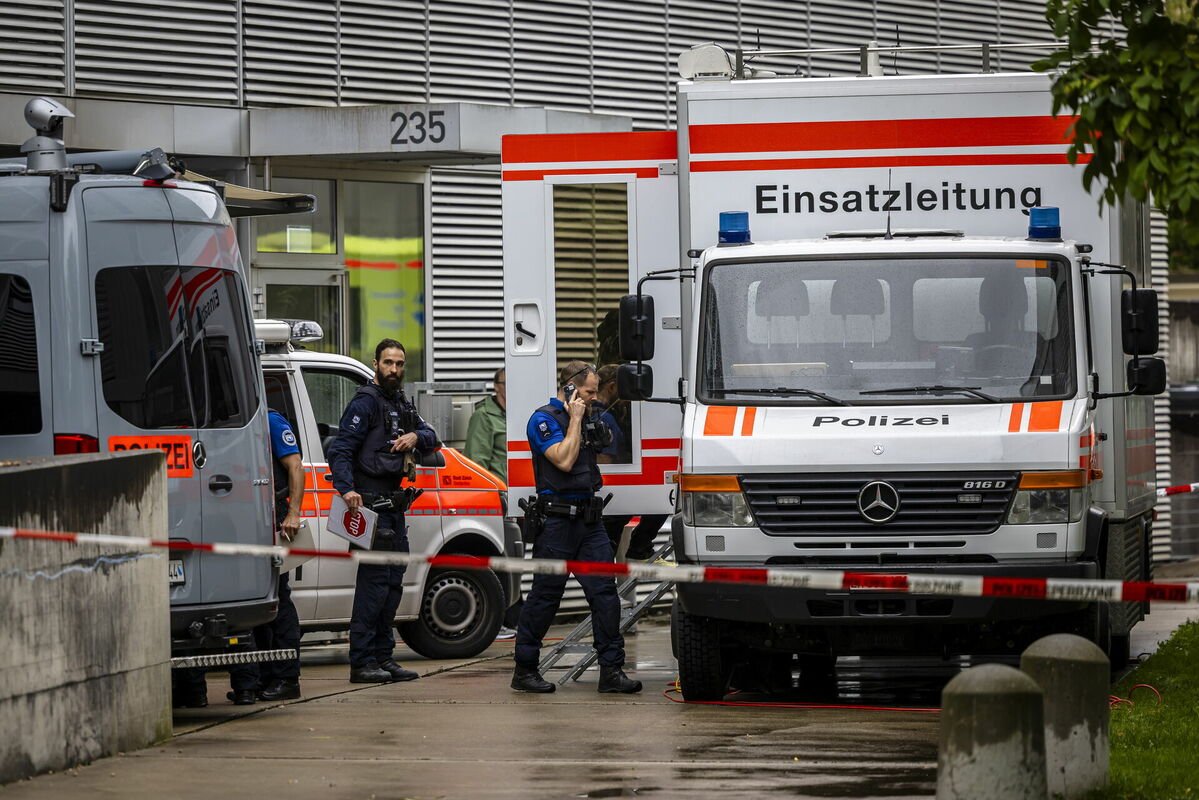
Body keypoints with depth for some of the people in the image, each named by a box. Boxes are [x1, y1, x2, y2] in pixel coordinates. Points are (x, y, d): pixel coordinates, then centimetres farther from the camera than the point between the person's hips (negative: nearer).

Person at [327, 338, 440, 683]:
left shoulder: (401, 404, 19)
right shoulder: (366, 402, -7)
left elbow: (431, 438, 18)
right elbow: (340, 449, -15)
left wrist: (416, 437, -6)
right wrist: (346, 489, -30)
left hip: (394, 504, 9)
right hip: (371, 502, -9)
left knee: (393, 581, 11)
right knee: (374, 580, -12)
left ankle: (383, 657, 18)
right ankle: (362, 663, -12)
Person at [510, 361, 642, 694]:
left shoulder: (586, 418, 18)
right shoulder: (543, 420, -7)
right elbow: (564, 460, -19)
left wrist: (594, 429, 14)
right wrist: (575, 419, -13)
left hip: (588, 518, 7)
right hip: (557, 519, -7)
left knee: (604, 592, -2)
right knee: (544, 597, -1)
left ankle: (612, 670, -2)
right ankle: (524, 670, 8)